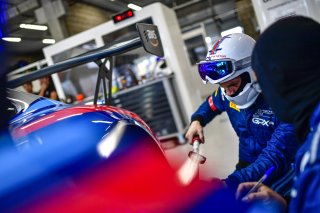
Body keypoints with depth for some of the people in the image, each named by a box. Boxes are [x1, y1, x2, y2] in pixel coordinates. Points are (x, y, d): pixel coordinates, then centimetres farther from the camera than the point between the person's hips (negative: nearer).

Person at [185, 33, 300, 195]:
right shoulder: (226, 95, -4)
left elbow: (275, 159, -33)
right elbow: (212, 104, 21)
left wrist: (230, 183, -44)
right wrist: (197, 120, -1)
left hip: (283, 174, -5)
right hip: (247, 169, 6)